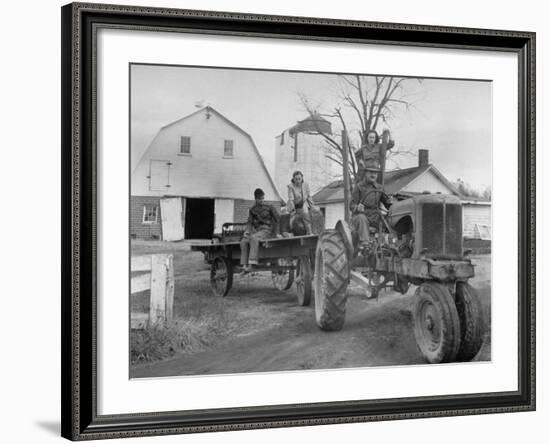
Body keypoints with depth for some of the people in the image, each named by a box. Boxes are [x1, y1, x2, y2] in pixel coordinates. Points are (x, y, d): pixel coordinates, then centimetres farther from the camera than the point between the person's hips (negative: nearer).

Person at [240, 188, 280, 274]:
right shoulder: (252, 210, 13)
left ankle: (251, 264, -42)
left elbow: (278, 219, 5)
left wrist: (277, 233, 0)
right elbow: (250, 222, 12)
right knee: (243, 241, -23)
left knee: (254, 238, -36)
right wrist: (247, 231, -5)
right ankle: (244, 266, -26)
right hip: (257, 231, 5)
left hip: (266, 231, -5)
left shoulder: (269, 207, 3)